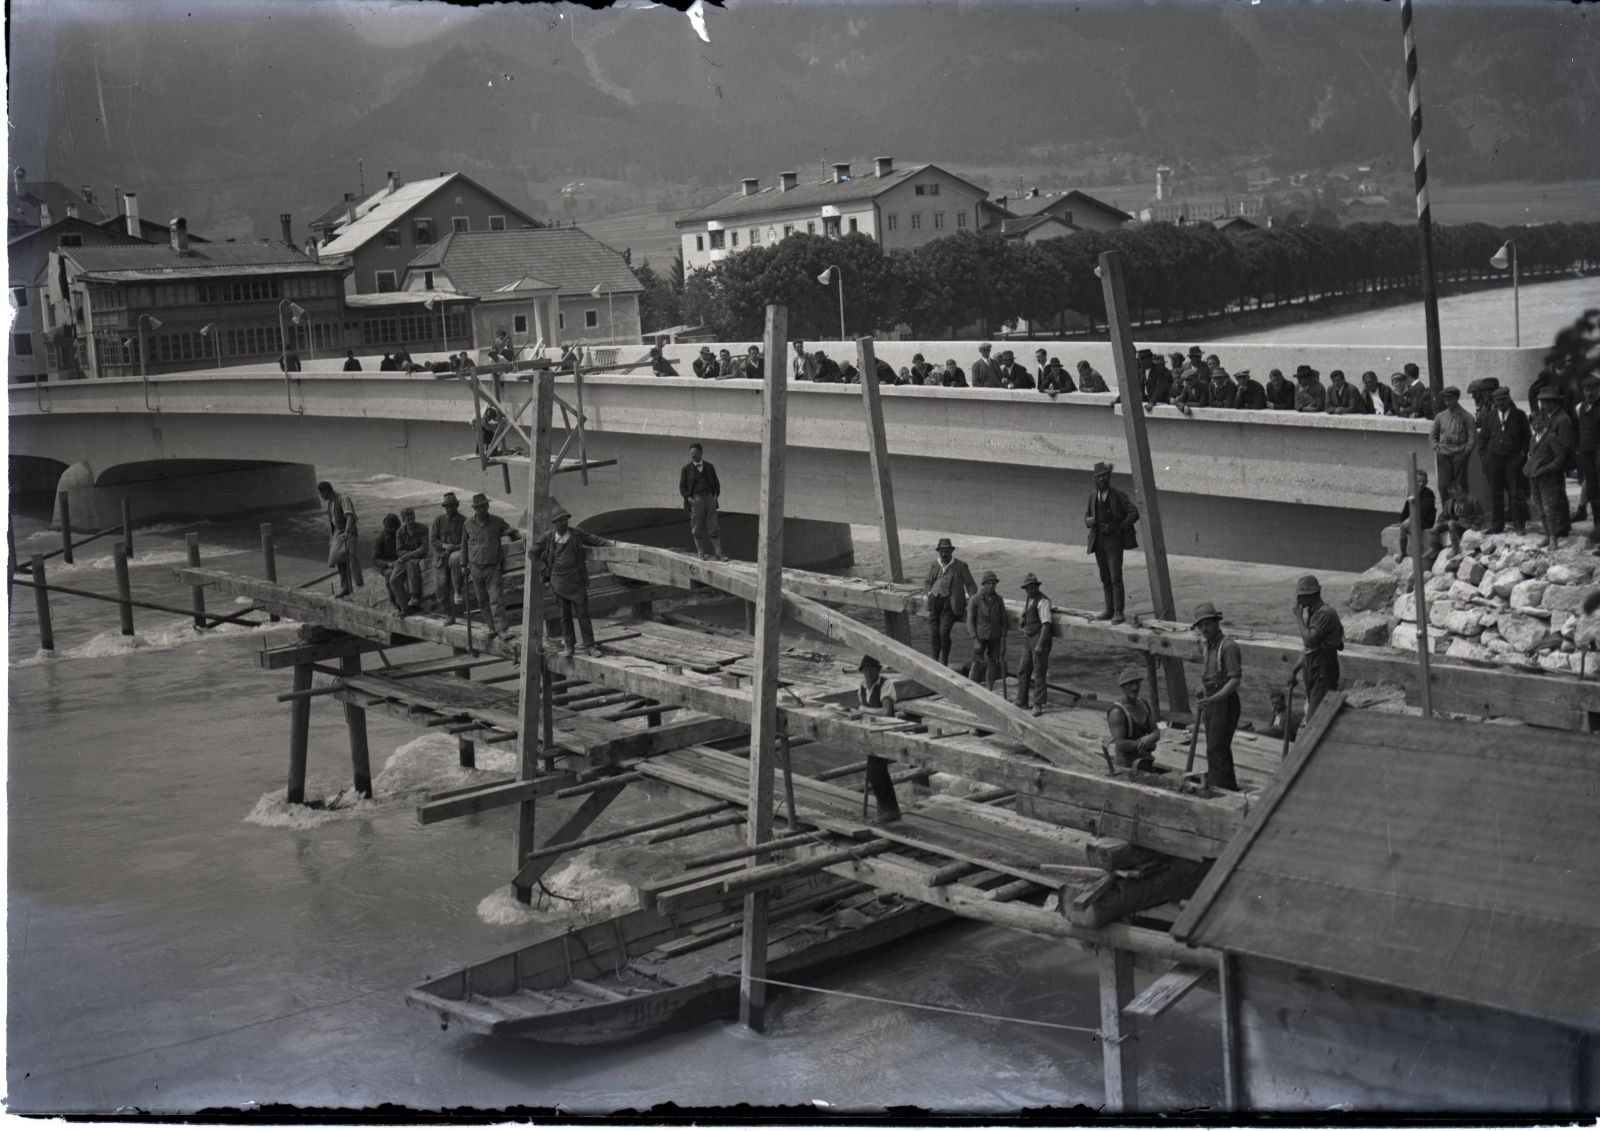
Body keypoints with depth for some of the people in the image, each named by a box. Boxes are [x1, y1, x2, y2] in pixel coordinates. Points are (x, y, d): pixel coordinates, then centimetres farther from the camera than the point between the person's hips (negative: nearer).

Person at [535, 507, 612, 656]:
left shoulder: (577, 533, -3)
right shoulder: (547, 538, -3)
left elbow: (594, 540, 4)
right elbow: (534, 553, 10)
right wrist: (544, 570, 5)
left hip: (577, 581, 0)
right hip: (559, 582, 1)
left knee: (583, 614, -1)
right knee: (565, 615, 9)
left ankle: (589, 645, 6)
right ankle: (570, 645, 21)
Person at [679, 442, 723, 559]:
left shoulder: (709, 467, 10)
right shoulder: (686, 468, 3)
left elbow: (716, 483, 15)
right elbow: (682, 486, 3)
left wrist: (716, 495, -1)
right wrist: (689, 498, -10)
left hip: (709, 498, 1)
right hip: (695, 500, -1)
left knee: (713, 527, -1)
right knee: (697, 529, 1)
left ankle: (718, 554, 0)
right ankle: (701, 554, 8)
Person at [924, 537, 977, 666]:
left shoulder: (961, 566, 1)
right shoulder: (934, 566, 12)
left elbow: (970, 585, 4)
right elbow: (927, 583, 28)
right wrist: (930, 593, 11)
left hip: (950, 604, -4)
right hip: (935, 602, 4)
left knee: (944, 632, -15)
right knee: (935, 633, 1)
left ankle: (944, 662, -1)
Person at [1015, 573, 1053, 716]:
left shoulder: (1043, 601, -14)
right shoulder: (1027, 600, 13)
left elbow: (1046, 624, -22)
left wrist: (1040, 644, -28)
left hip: (1041, 640, -8)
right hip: (1028, 640, 8)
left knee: (1039, 673, -4)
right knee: (1023, 671, 11)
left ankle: (1038, 705, 1)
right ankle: (1021, 701, 22)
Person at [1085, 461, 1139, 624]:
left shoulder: (1118, 495, -7)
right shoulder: (1093, 495, 10)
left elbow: (1134, 513, -9)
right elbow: (1086, 515, 18)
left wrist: (1117, 528, -16)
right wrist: (1088, 520, -6)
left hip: (1113, 540, -6)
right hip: (1098, 541, 6)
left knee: (1115, 577, -10)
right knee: (1105, 578, 10)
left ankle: (1118, 612, -9)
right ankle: (1109, 610, 17)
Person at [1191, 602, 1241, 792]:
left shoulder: (1228, 646, -16)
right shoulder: (1208, 646, 12)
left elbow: (1235, 680, -22)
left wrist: (1212, 699, -31)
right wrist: (1200, 707, 22)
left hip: (1225, 703, -9)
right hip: (1211, 702, 9)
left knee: (1216, 749, -13)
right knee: (1218, 749, 14)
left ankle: (1220, 788, -12)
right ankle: (1229, 789, 23)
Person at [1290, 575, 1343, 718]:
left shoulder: (1326, 613, -16)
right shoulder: (1311, 613, 14)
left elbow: (1309, 640, -26)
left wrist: (1299, 616, -16)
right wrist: (1295, 670, 17)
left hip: (1323, 670, -10)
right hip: (1312, 669, 10)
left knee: (1315, 717, -14)